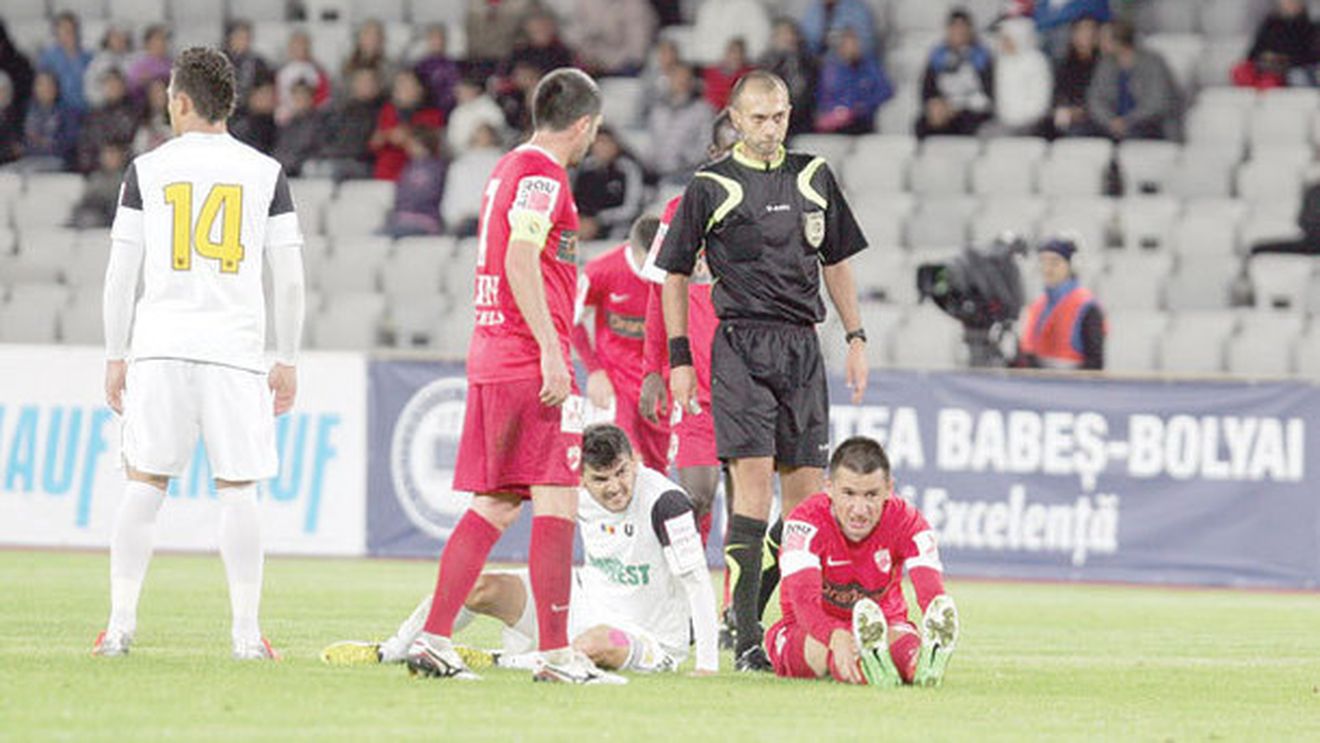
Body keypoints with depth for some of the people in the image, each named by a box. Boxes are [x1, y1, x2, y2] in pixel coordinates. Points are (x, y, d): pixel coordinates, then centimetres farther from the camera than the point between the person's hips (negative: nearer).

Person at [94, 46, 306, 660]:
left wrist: (115, 357, 10)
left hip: (159, 348, 0)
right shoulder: (265, 173, 6)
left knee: (144, 486, 6)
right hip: (236, 349, 0)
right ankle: (247, 633, -1)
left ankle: (120, 625, 3)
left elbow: (121, 271, 4)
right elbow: (288, 276, 4)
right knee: (238, 490, 2)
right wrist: (288, 360, 10)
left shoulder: (147, 170, 5)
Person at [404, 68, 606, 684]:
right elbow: (520, 259, -20)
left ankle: (433, 640, 6)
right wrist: (551, 351, -23)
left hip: (490, 357, 9)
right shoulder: (542, 174, -9)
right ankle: (555, 654, -11)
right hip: (530, 361, -9)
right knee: (556, 503, -8)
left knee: (493, 506, 10)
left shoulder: (509, 169, 20)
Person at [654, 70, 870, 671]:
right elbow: (675, 274, 5)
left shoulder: (813, 177, 13)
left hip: (803, 348, 5)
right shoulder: (711, 187, 0)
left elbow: (836, 262, 21)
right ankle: (747, 641, -13)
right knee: (754, 484, -13)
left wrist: (855, 339, 15)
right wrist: (679, 359, 0)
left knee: (805, 490, 5)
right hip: (741, 345, -5)